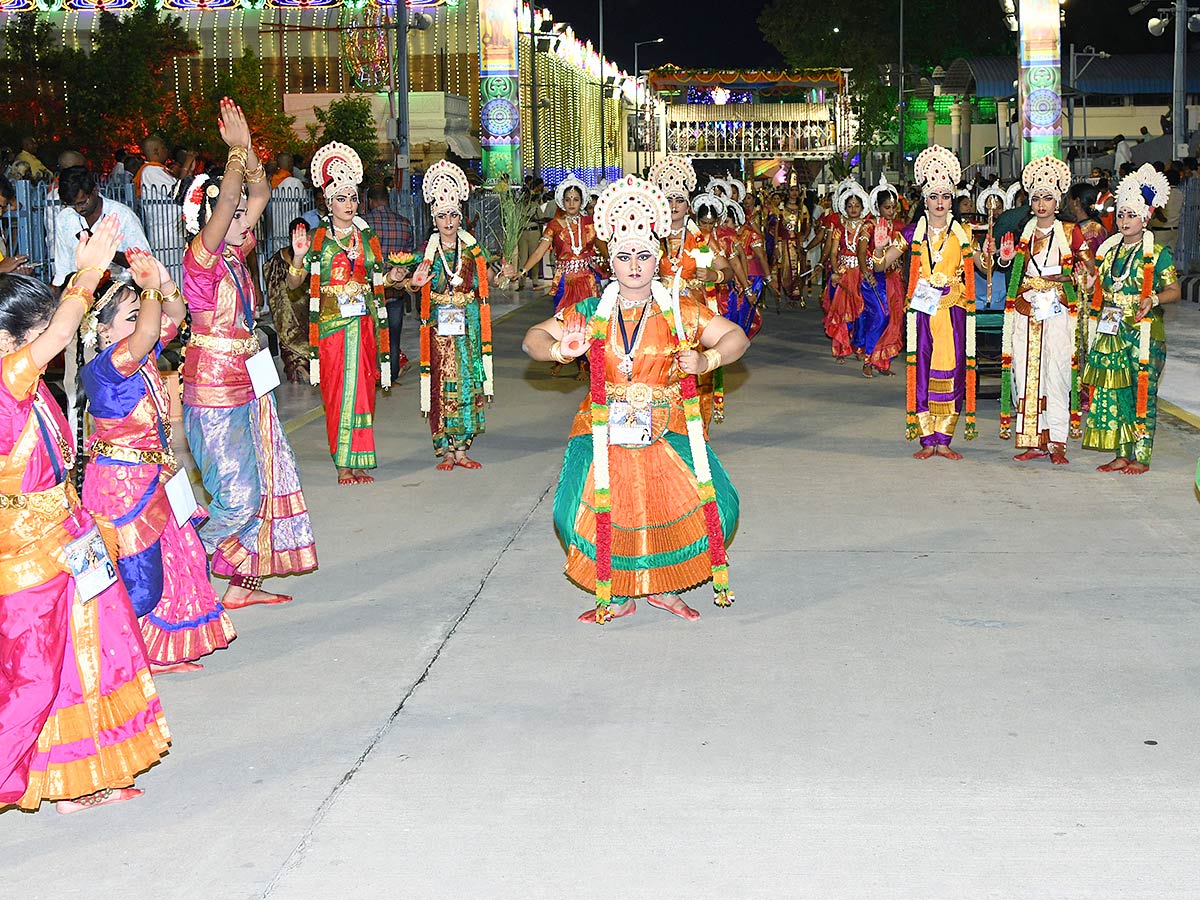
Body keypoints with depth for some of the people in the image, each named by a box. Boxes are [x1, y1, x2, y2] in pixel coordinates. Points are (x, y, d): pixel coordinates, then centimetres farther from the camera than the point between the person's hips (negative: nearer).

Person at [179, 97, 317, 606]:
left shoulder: (235, 254, 6)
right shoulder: (201, 258, -15)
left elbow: (259, 195, 9)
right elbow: (225, 203, -30)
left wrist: (247, 150, -3)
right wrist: (237, 151, -27)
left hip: (248, 383, 9)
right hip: (216, 390, -9)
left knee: (264, 485, 11)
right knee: (237, 496, -7)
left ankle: (243, 584, 19)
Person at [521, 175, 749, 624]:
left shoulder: (680, 311, 3)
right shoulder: (590, 313, 5)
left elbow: (735, 337, 8)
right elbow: (534, 338, 9)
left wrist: (705, 360, -11)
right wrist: (559, 349, -13)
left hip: (666, 430, 0)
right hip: (605, 431, 0)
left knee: (705, 503, -12)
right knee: (592, 508, -13)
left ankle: (664, 585, 11)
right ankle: (618, 595, 9)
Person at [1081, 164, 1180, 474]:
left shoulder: (1157, 254, -2)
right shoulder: (1108, 250, 14)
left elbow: (1174, 290, -5)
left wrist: (1154, 299, -23)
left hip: (1144, 332, -5)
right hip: (1110, 332, 5)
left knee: (1142, 393, -3)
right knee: (1112, 392, 4)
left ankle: (1141, 456, 2)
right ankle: (1121, 454, 12)